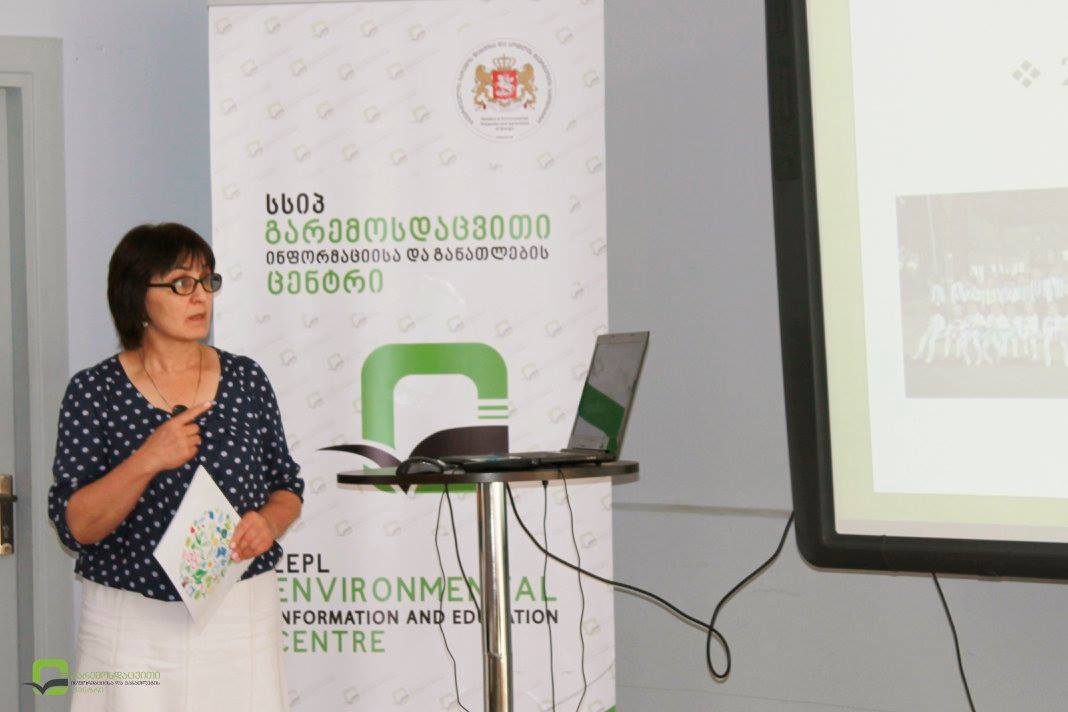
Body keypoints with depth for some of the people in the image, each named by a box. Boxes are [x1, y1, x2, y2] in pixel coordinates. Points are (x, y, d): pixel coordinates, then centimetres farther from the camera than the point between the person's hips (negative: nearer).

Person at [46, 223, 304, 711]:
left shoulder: (246, 380, 4)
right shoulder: (93, 392, -4)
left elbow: (287, 487, 11)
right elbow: (73, 527, -10)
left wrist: (268, 523, -10)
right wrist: (146, 461, -24)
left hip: (241, 617, 2)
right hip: (132, 626, -2)